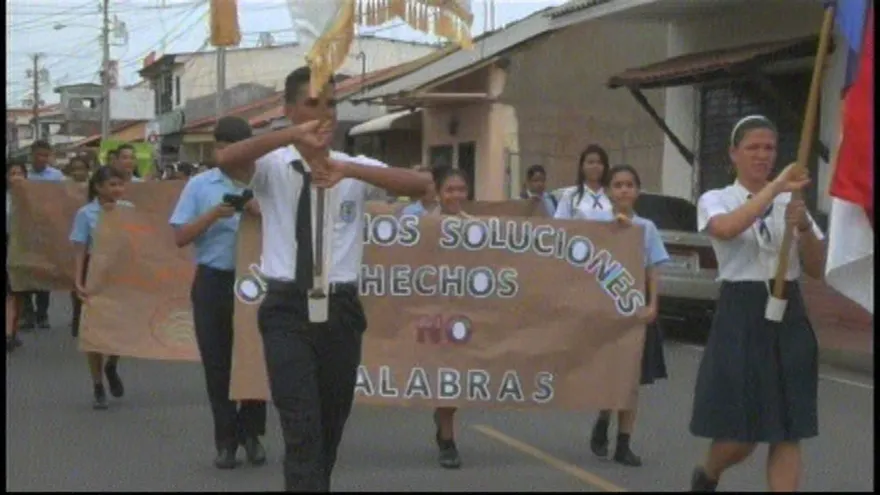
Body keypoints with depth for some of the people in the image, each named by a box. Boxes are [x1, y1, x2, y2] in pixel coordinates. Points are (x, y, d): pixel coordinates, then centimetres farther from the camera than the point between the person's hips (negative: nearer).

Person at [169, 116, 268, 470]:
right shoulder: (199, 186, 5)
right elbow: (180, 237, 0)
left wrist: (260, 212, -18)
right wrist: (213, 215, -13)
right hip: (213, 281, 0)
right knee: (217, 364, 5)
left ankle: (250, 432, 22)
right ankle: (226, 440, 15)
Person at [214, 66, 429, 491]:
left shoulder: (355, 170, 5)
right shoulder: (273, 167, 0)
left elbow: (419, 185, -11)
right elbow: (225, 160, -22)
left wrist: (349, 169, -24)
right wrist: (292, 136, -34)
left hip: (341, 308, 3)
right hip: (288, 308, -3)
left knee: (331, 426, 14)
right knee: (302, 427, -11)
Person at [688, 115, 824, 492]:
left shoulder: (792, 204, 9)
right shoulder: (715, 200, 0)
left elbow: (817, 270, 4)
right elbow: (726, 228, -25)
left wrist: (804, 228, -13)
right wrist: (776, 188, -29)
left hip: (789, 318, 4)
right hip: (740, 317, -3)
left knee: (788, 433, 0)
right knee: (740, 435, 0)